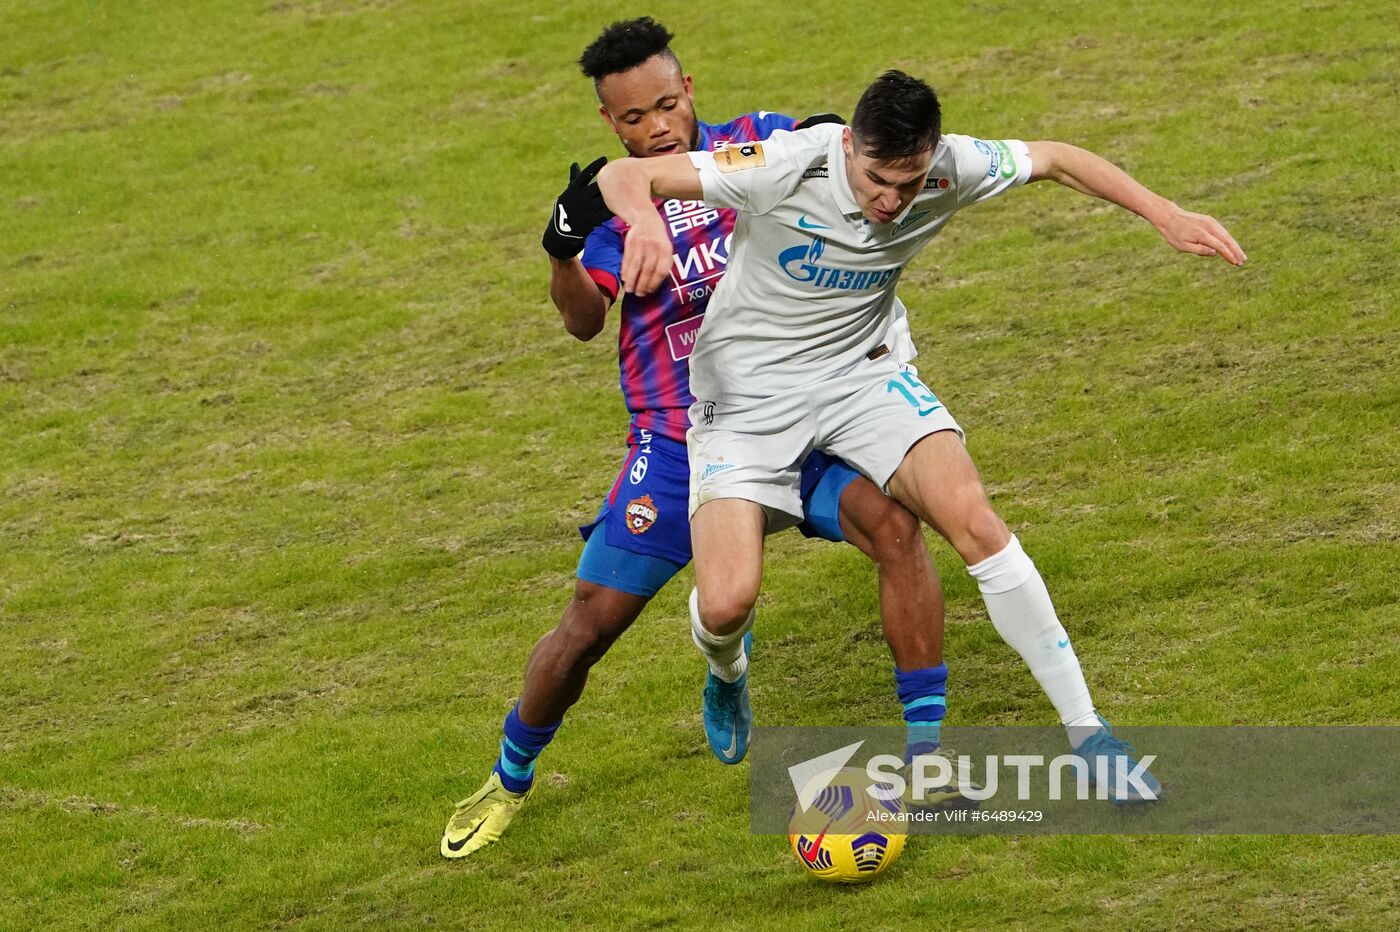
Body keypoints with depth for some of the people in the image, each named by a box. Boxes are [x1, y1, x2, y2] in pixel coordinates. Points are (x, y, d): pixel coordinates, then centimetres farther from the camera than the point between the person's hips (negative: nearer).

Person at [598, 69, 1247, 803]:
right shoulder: (787, 167, -28)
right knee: (727, 602, -19)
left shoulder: (948, 170, -16)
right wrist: (647, 223, -52)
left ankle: (1085, 731, -6)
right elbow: (623, 176, -29)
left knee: (974, 520, -18)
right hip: (746, 392, -3)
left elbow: (1057, 160, 3)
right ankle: (725, 668, 23)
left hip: (857, 372, 3)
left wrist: (1166, 217, -3)